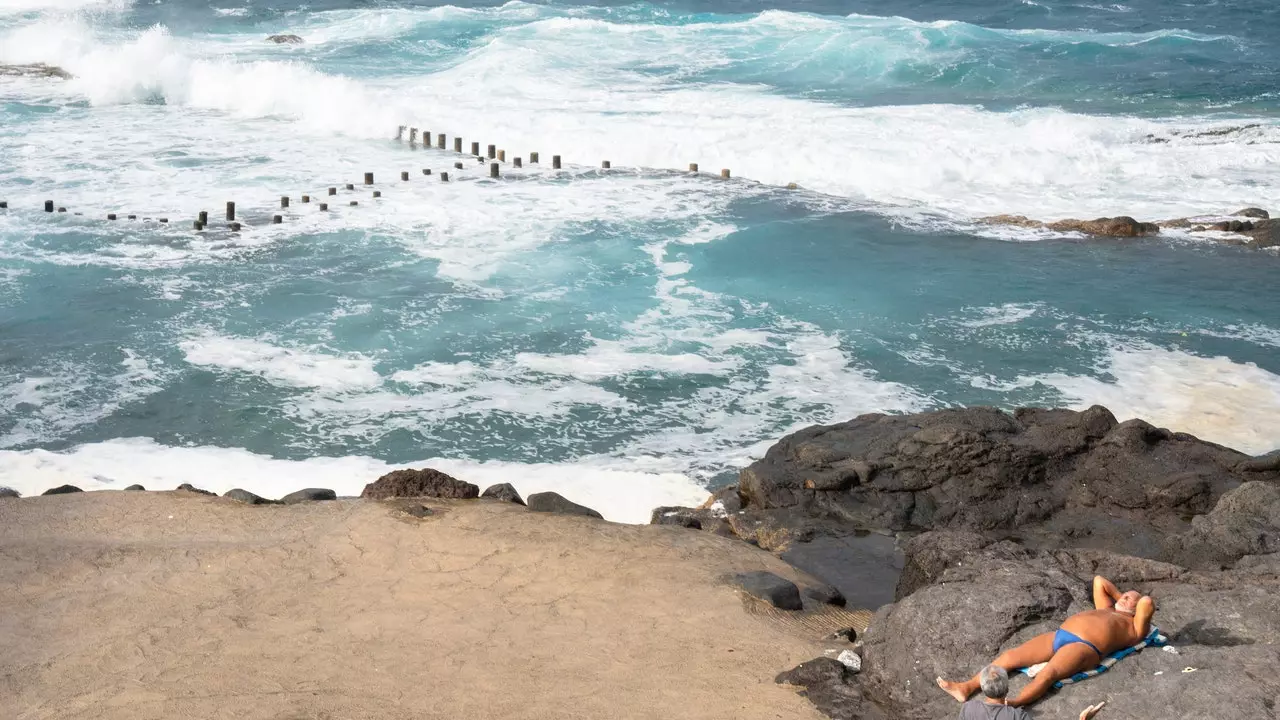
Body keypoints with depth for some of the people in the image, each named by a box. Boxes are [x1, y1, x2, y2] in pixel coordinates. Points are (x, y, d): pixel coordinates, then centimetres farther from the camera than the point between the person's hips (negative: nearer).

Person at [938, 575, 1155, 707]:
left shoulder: (1134, 626, 15)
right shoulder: (1107, 610, 36)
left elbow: (1147, 603, -1)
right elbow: (1099, 581, 45)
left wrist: (1137, 601, 18)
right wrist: (1119, 596, 43)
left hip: (1085, 647, -8)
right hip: (1058, 636, 8)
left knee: (1047, 674, -35)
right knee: (1010, 655, -10)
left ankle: (1010, 706, -58)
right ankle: (966, 687, -22)